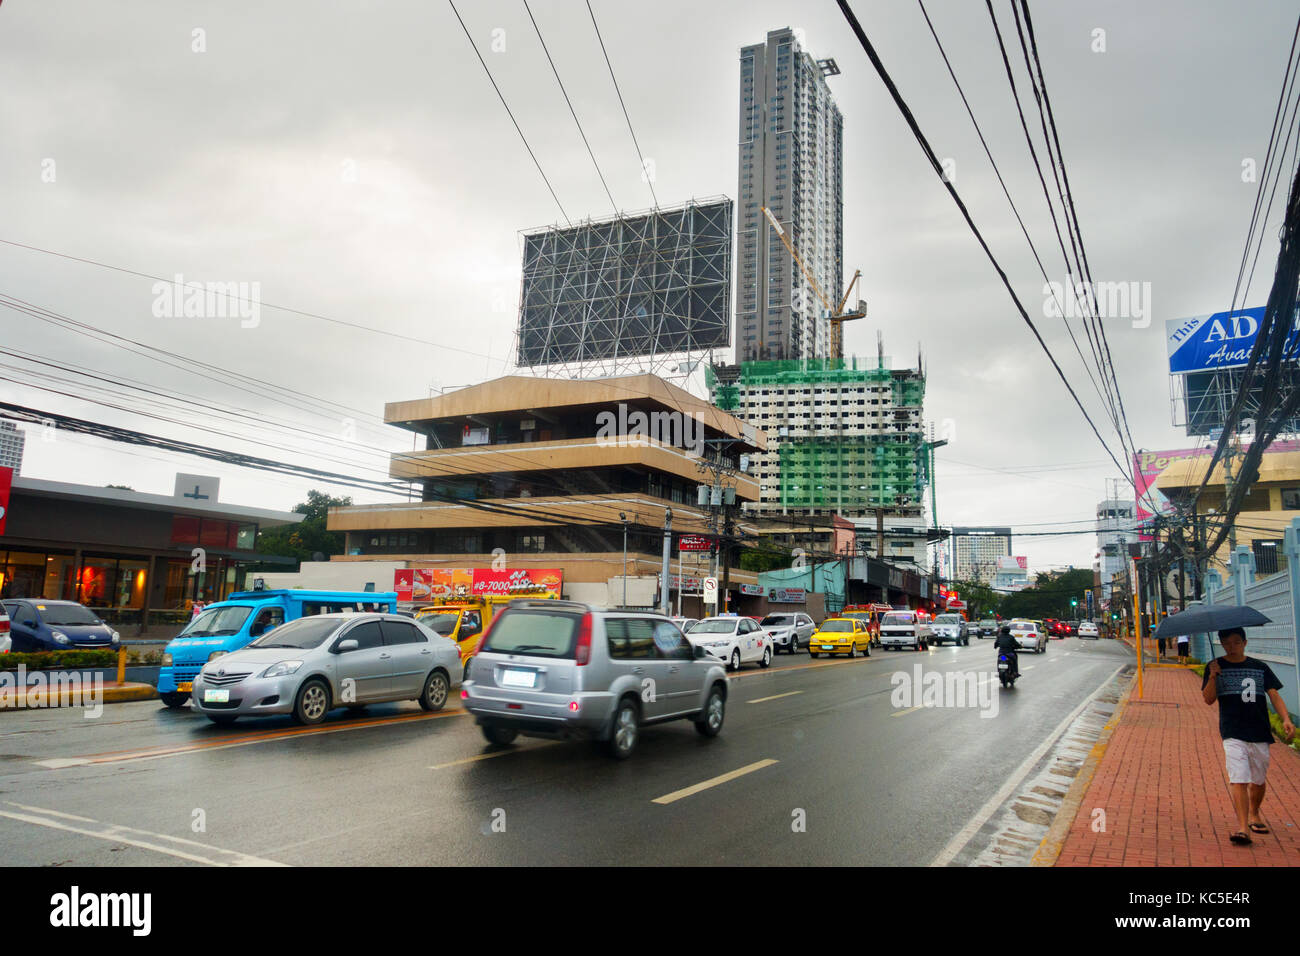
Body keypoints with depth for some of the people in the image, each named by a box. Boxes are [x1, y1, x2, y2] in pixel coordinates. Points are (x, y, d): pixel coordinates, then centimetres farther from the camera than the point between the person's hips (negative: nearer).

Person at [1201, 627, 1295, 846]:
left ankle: (1254, 814, 38)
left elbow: (1274, 695, 3)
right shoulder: (1216, 667, 3)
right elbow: (1209, 699, -3)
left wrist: (1286, 719, -12)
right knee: (1238, 780, -13)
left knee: (1258, 780, 13)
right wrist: (1212, 677, -19)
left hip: (1259, 731, 3)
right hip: (1232, 733, -3)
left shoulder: (1260, 668, 9)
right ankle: (1242, 827, -16)